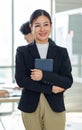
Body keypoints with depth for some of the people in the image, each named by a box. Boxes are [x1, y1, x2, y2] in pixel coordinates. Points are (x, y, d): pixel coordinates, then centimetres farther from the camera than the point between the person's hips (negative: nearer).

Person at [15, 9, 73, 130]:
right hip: (30, 107, 0)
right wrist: (50, 88, -11)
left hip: (55, 107, 0)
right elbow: (20, 80, -6)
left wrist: (44, 76, -16)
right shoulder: (22, 51, 4)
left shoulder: (61, 52, 6)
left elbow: (68, 81, -2)